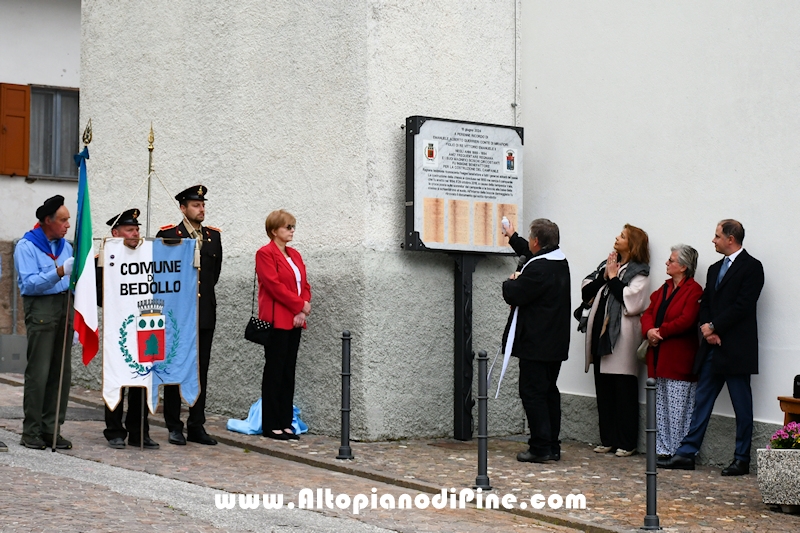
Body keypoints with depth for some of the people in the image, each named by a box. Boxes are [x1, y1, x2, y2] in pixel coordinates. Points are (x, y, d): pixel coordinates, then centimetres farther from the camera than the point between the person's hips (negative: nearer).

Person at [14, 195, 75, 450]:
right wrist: (59, 272, -26)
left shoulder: (65, 246, 16)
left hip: (65, 305, 6)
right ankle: (31, 432, 0)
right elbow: (29, 283, -16)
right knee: (38, 372, -7)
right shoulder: (26, 246, -5)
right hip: (40, 307, -6)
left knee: (62, 371, 4)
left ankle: (51, 428, 10)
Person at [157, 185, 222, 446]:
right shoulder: (168, 235, -3)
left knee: (201, 371, 6)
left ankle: (197, 426, 12)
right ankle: (174, 427, 8)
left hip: (205, 312, 4)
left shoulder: (213, 236, 11)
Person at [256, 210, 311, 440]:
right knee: (274, 371, -3)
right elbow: (274, 285, -15)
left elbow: (304, 285, 14)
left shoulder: (295, 255, 17)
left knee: (289, 372, 8)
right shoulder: (265, 254, -6)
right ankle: (271, 425, 1)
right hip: (276, 321, -7)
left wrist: (303, 311, -3)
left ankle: (285, 422, 12)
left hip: (295, 321, 7)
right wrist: (300, 305, -12)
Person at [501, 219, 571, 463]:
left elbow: (513, 296, -18)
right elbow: (530, 253, 31)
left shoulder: (538, 269, -21)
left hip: (535, 343, -9)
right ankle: (552, 447, 18)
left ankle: (540, 447, -4)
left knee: (533, 393, -4)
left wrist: (511, 281, 4)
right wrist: (513, 237, 44)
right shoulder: (560, 262, 11)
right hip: (555, 343, 9)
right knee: (549, 392, 14)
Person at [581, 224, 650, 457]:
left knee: (624, 389, -2)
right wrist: (603, 275, -4)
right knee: (603, 388, 9)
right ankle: (608, 439, 17)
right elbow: (586, 291, 9)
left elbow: (632, 302, -17)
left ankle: (626, 442, 4)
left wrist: (612, 277, -9)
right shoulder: (606, 264, 15)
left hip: (622, 336, -7)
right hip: (600, 333, 7)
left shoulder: (638, 272, -4)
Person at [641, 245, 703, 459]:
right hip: (659, 359, 8)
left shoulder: (693, 290, -10)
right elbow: (648, 313, 11)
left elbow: (686, 320, -19)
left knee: (678, 408, -5)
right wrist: (649, 331, -9)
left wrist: (660, 332, -14)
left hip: (679, 360, -8)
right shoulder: (664, 288, 17)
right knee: (661, 407, 11)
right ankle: (663, 449, 17)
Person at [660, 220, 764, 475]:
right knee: (702, 400, 7)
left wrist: (714, 327, -13)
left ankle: (742, 459, 8)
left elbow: (743, 305, -15)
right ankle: (686, 453, 9)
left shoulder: (751, 267, -6)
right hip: (713, 347, 7)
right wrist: (706, 328, -4)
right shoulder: (715, 269, 18)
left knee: (742, 406, 1)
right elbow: (705, 303, 15)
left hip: (737, 348, -7)